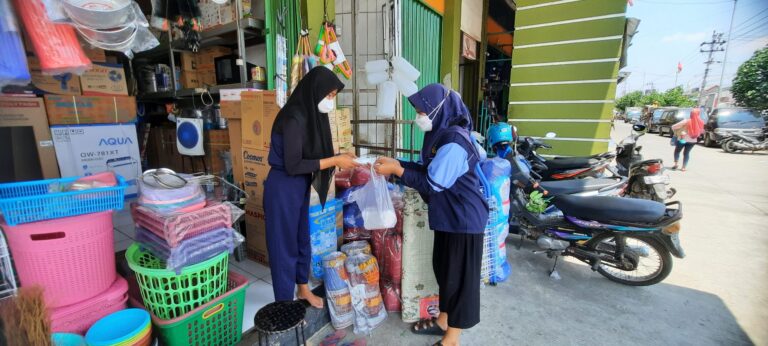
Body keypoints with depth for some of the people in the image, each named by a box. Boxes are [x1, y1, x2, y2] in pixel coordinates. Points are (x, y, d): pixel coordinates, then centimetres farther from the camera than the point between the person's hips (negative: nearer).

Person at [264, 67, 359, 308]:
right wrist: (334, 161, -22)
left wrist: (337, 159, -4)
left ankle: (303, 289, 40)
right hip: (283, 188, -9)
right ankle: (285, 303, 27)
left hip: (300, 186, 9)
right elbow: (293, 165, -26)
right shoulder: (294, 119, -24)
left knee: (302, 239, 20)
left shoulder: (312, 114, 4)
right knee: (285, 243, 7)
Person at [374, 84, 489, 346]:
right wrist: (398, 163, 2)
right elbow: (429, 170, 10)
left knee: (460, 274, 6)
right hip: (448, 216, 10)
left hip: (463, 219, -9)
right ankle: (444, 321, 40)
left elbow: (432, 183, -23)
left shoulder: (454, 142, -24)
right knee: (443, 268, 20)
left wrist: (396, 171, -18)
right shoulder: (442, 134, 6)